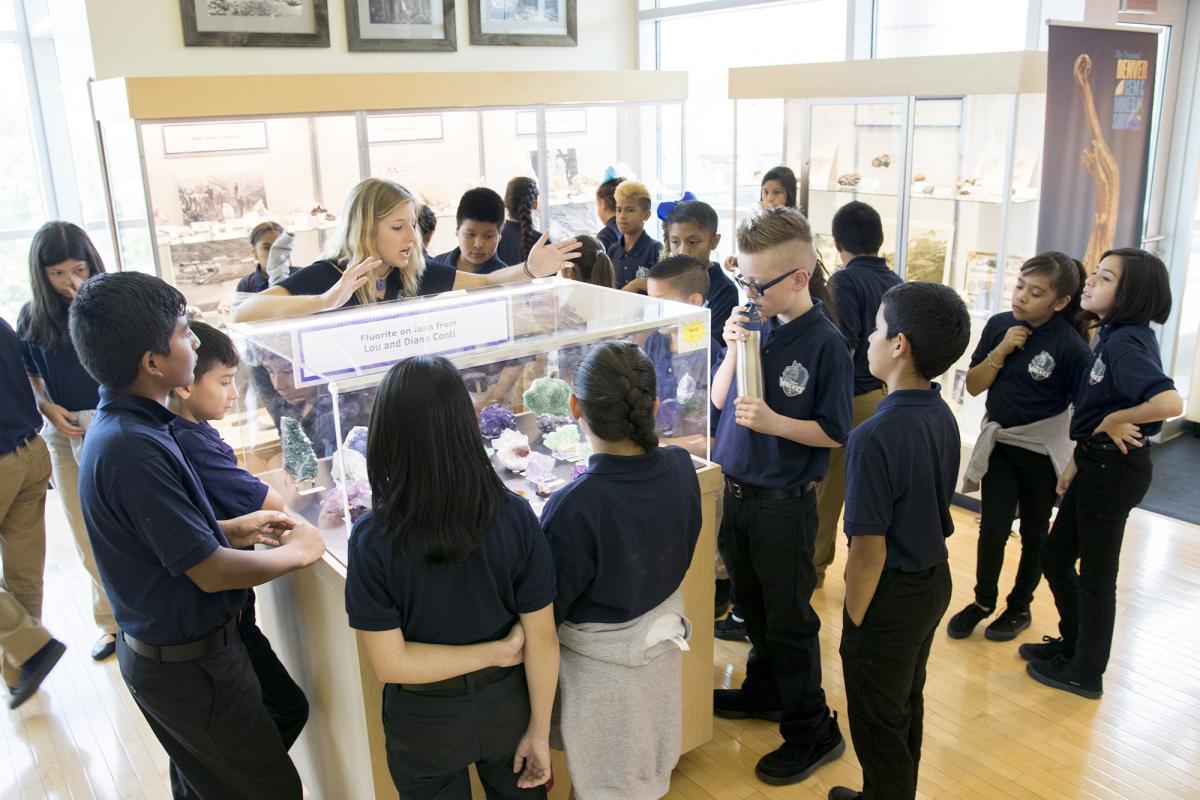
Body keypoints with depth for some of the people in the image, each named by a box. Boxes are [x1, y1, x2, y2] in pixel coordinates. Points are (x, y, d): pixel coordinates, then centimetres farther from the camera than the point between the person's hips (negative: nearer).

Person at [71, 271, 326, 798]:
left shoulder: (118, 424, 1)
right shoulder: (131, 448, -30)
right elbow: (211, 572, -25)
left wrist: (231, 530, 5)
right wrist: (297, 552, -11)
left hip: (157, 649, 9)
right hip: (190, 664, -9)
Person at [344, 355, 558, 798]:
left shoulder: (373, 537, -24)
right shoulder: (515, 516, -21)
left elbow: (390, 663, -21)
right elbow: (542, 639, -14)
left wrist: (497, 651, -15)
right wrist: (539, 730, -1)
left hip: (426, 723, -1)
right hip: (507, 708, 1)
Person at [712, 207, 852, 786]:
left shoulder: (825, 343, -17)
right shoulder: (757, 324, -2)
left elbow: (834, 433, -12)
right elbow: (719, 399, 3)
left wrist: (772, 421, -24)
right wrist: (733, 348, -13)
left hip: (784, 503, -6)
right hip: (736, 489, 6)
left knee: (789, 620, 7)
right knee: (753, 605, 23)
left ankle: (813, 732, 24)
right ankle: (764, 691, 44)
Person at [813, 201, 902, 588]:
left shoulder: (845, 281, -13)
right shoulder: (895, 282, 8)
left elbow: (844, 349, -19)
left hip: (854, 397, -6)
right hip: (888, 394, 7)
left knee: (829, 487, 7)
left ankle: (815, 565, 21)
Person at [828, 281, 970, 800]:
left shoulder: (875, 437, -29)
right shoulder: (942, 416, -4)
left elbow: (869, 549, -25)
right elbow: (933, 506, 6)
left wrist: (853, 623, -12)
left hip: (892, 595, -8)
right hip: (935, 579, 9)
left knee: (878, 722, 13)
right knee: (907, 703, 27)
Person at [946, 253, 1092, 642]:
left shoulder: (1071, 346, -18)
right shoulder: (1000, 325, -6)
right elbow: (973, 385, -3)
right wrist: (1001, 351, -17)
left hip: (1043, 452, -3)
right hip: (999, 444, 3)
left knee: (1034, 534, 14)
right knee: (992, 528, 1)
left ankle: (1019, 607, 33)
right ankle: (983, 602, 22)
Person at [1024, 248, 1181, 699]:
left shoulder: (1126, 342, -21)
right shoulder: (1113, 336, 7)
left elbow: (1169, 402, -37)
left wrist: (1113, 420, -21)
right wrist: (1078, 460, 12)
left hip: (1114, 469, -9)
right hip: (1096, 464, 9)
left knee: (1096, 573, 7)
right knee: (1055, 558, 19)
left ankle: (1085, 673, 24)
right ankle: (1072, 643, 38)